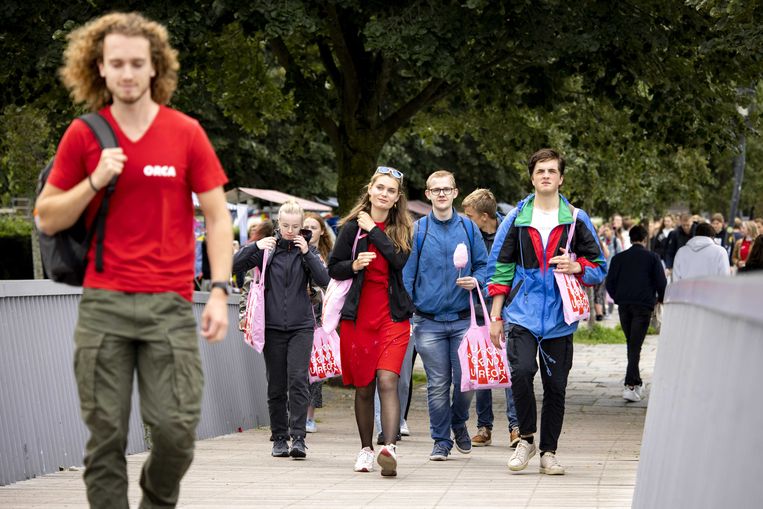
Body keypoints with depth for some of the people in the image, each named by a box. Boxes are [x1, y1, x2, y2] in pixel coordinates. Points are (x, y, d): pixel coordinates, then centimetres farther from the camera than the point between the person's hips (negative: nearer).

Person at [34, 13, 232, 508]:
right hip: (103, 301, 1)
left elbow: (218, 218, 4)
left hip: (170, 303, -1)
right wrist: (95, 181, -8)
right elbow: (47, 219, 9)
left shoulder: (186, 133, 3)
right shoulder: (83, 135, 5)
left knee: (177, 429, -6)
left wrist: (219, 291, -6)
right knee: (106, 435, 0)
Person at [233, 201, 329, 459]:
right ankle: (279, 438, 13)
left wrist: (307, 253, -14)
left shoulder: (307, 250, 6)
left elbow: (324, 280, -5)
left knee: (298, 380, -13)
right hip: (272, 327, 1)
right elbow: (234, 266, -2)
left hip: (301, 326, -1)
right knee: (276, 386, 4)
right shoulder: (267, 249, 5)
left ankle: (298, 437, -14)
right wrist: (255, 247, -14)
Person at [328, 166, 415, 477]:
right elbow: (333, 268, 7)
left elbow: (401, 260, -12)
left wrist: (373, 230, -9)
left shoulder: (404, 229, 6)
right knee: (363, 387, 8)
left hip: (393, 316, -1)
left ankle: (390, 448, -29)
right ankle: (366, 449, 22)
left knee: (387, 382, -17)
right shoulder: (353, 226, 5)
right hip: (358, 316, 1)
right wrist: (354, 266, -13)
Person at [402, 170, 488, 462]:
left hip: (463, 320, 1)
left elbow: (483, 265, 12)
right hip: (428, 322, -1)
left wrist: (476, 280, -11)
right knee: (437, 385, 1)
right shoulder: (417, 230, 3)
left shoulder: (468, 228, 6)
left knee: (465, 380, -2)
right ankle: (441, 441, 13)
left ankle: (458, 422, 26)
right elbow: (406, 274, 3)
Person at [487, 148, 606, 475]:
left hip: (559, 317, 1)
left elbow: (600, 267, 12)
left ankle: (548, 452, 16)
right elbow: (499, 268, 9)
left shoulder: (576, 219, 8)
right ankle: (526, 439, 0)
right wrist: (496, 316, 4)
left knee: (555, 386, 3)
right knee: (521, 371, -20)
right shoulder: (517, 219, 8)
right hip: (523, 313, -1)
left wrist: (576, 267, -10)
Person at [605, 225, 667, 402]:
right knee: (635, 346, -7)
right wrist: (660, 299, 17)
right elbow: (661, 283, -1)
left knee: (631, 344, 17)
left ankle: (637, 382, 24)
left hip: (623, 306, 3)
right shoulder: (652, 258, 0)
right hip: (643, 306, -3)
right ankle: (630, 385, -18)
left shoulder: (619, 258, 8)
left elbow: (609, 283, 7)